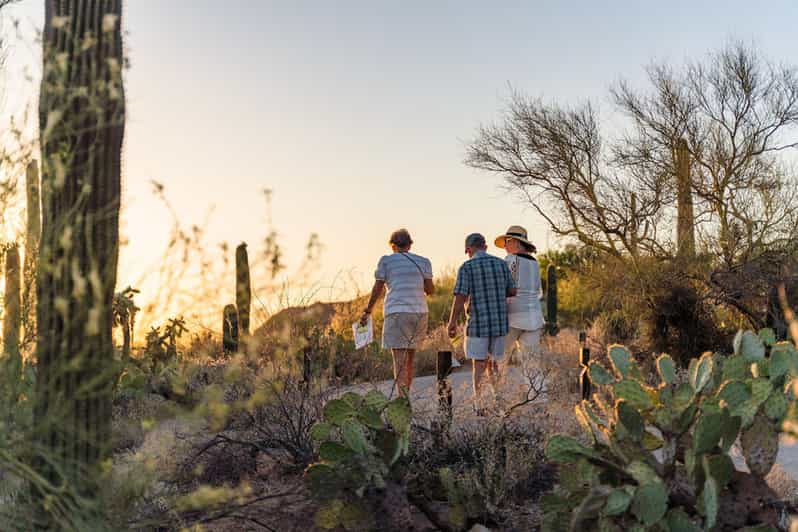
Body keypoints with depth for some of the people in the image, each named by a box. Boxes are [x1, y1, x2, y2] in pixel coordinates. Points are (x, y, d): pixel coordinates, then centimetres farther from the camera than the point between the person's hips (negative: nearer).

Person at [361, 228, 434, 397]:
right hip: (420, 313, 4)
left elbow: (377, 289, 2)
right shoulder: (423, 261, 11)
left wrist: (367, 311, 14)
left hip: (397, 313, -4)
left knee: (400, 362, -7)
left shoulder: (386, 261, 5)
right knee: (409, 359, 18)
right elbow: (430, 290, 7)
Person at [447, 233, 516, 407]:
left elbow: (460, 298, -14)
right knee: (493, 363, 15)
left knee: (478, 364, 5)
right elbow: (512, 292, 8)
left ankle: (480, 405, 6)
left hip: (478, 322, -4)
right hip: (500, 322, 4)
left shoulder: (466, 267, -8)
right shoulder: (501, 263, 5)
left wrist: (452, 323, -6)